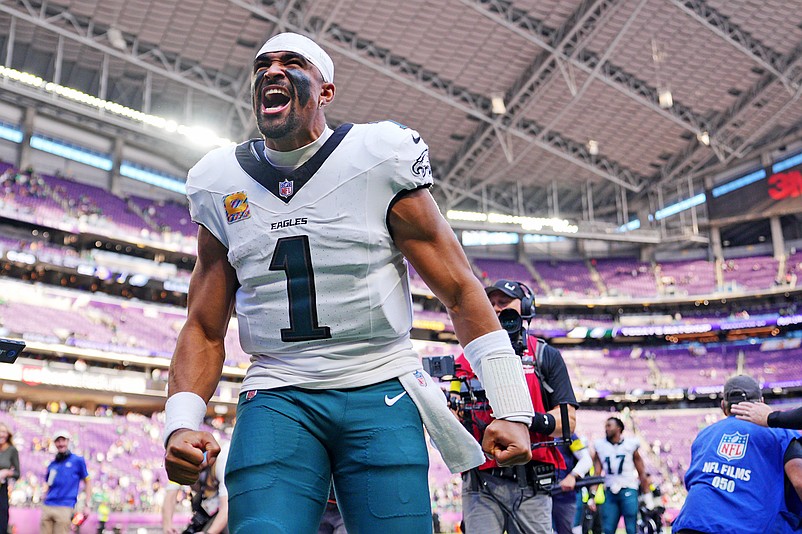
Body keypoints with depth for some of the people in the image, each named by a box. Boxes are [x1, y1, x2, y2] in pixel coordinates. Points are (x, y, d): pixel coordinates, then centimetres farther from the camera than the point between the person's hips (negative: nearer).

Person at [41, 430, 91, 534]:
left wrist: (87, 505, 0)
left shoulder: (78, 461, 3)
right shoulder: (52, 465, 15)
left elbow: (87, 483, 7)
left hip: (65, 508, -4)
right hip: (47, 507, 5)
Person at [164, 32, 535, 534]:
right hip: (276, 399, 2)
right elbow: (204, 329, 12)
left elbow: (461, 291, -2)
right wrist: (181, 424, -3)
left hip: (382, 394, -1)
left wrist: (512, 409, -6)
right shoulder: (222, 184, 8)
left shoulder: (380, 162, -3)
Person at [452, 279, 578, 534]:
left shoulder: (545, 356, 10)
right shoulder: (467, 360, 13)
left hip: (531, 486, 0)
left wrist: (537, 420, -19)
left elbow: (568, 420, 1)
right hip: (481, 485, 1)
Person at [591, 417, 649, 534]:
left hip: (628, 491, -3)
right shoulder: (600, 446, 7)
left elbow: (641, 473, 5)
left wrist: (648, 497, 2)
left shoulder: (630, 445, 2)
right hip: (610, 492, 3)